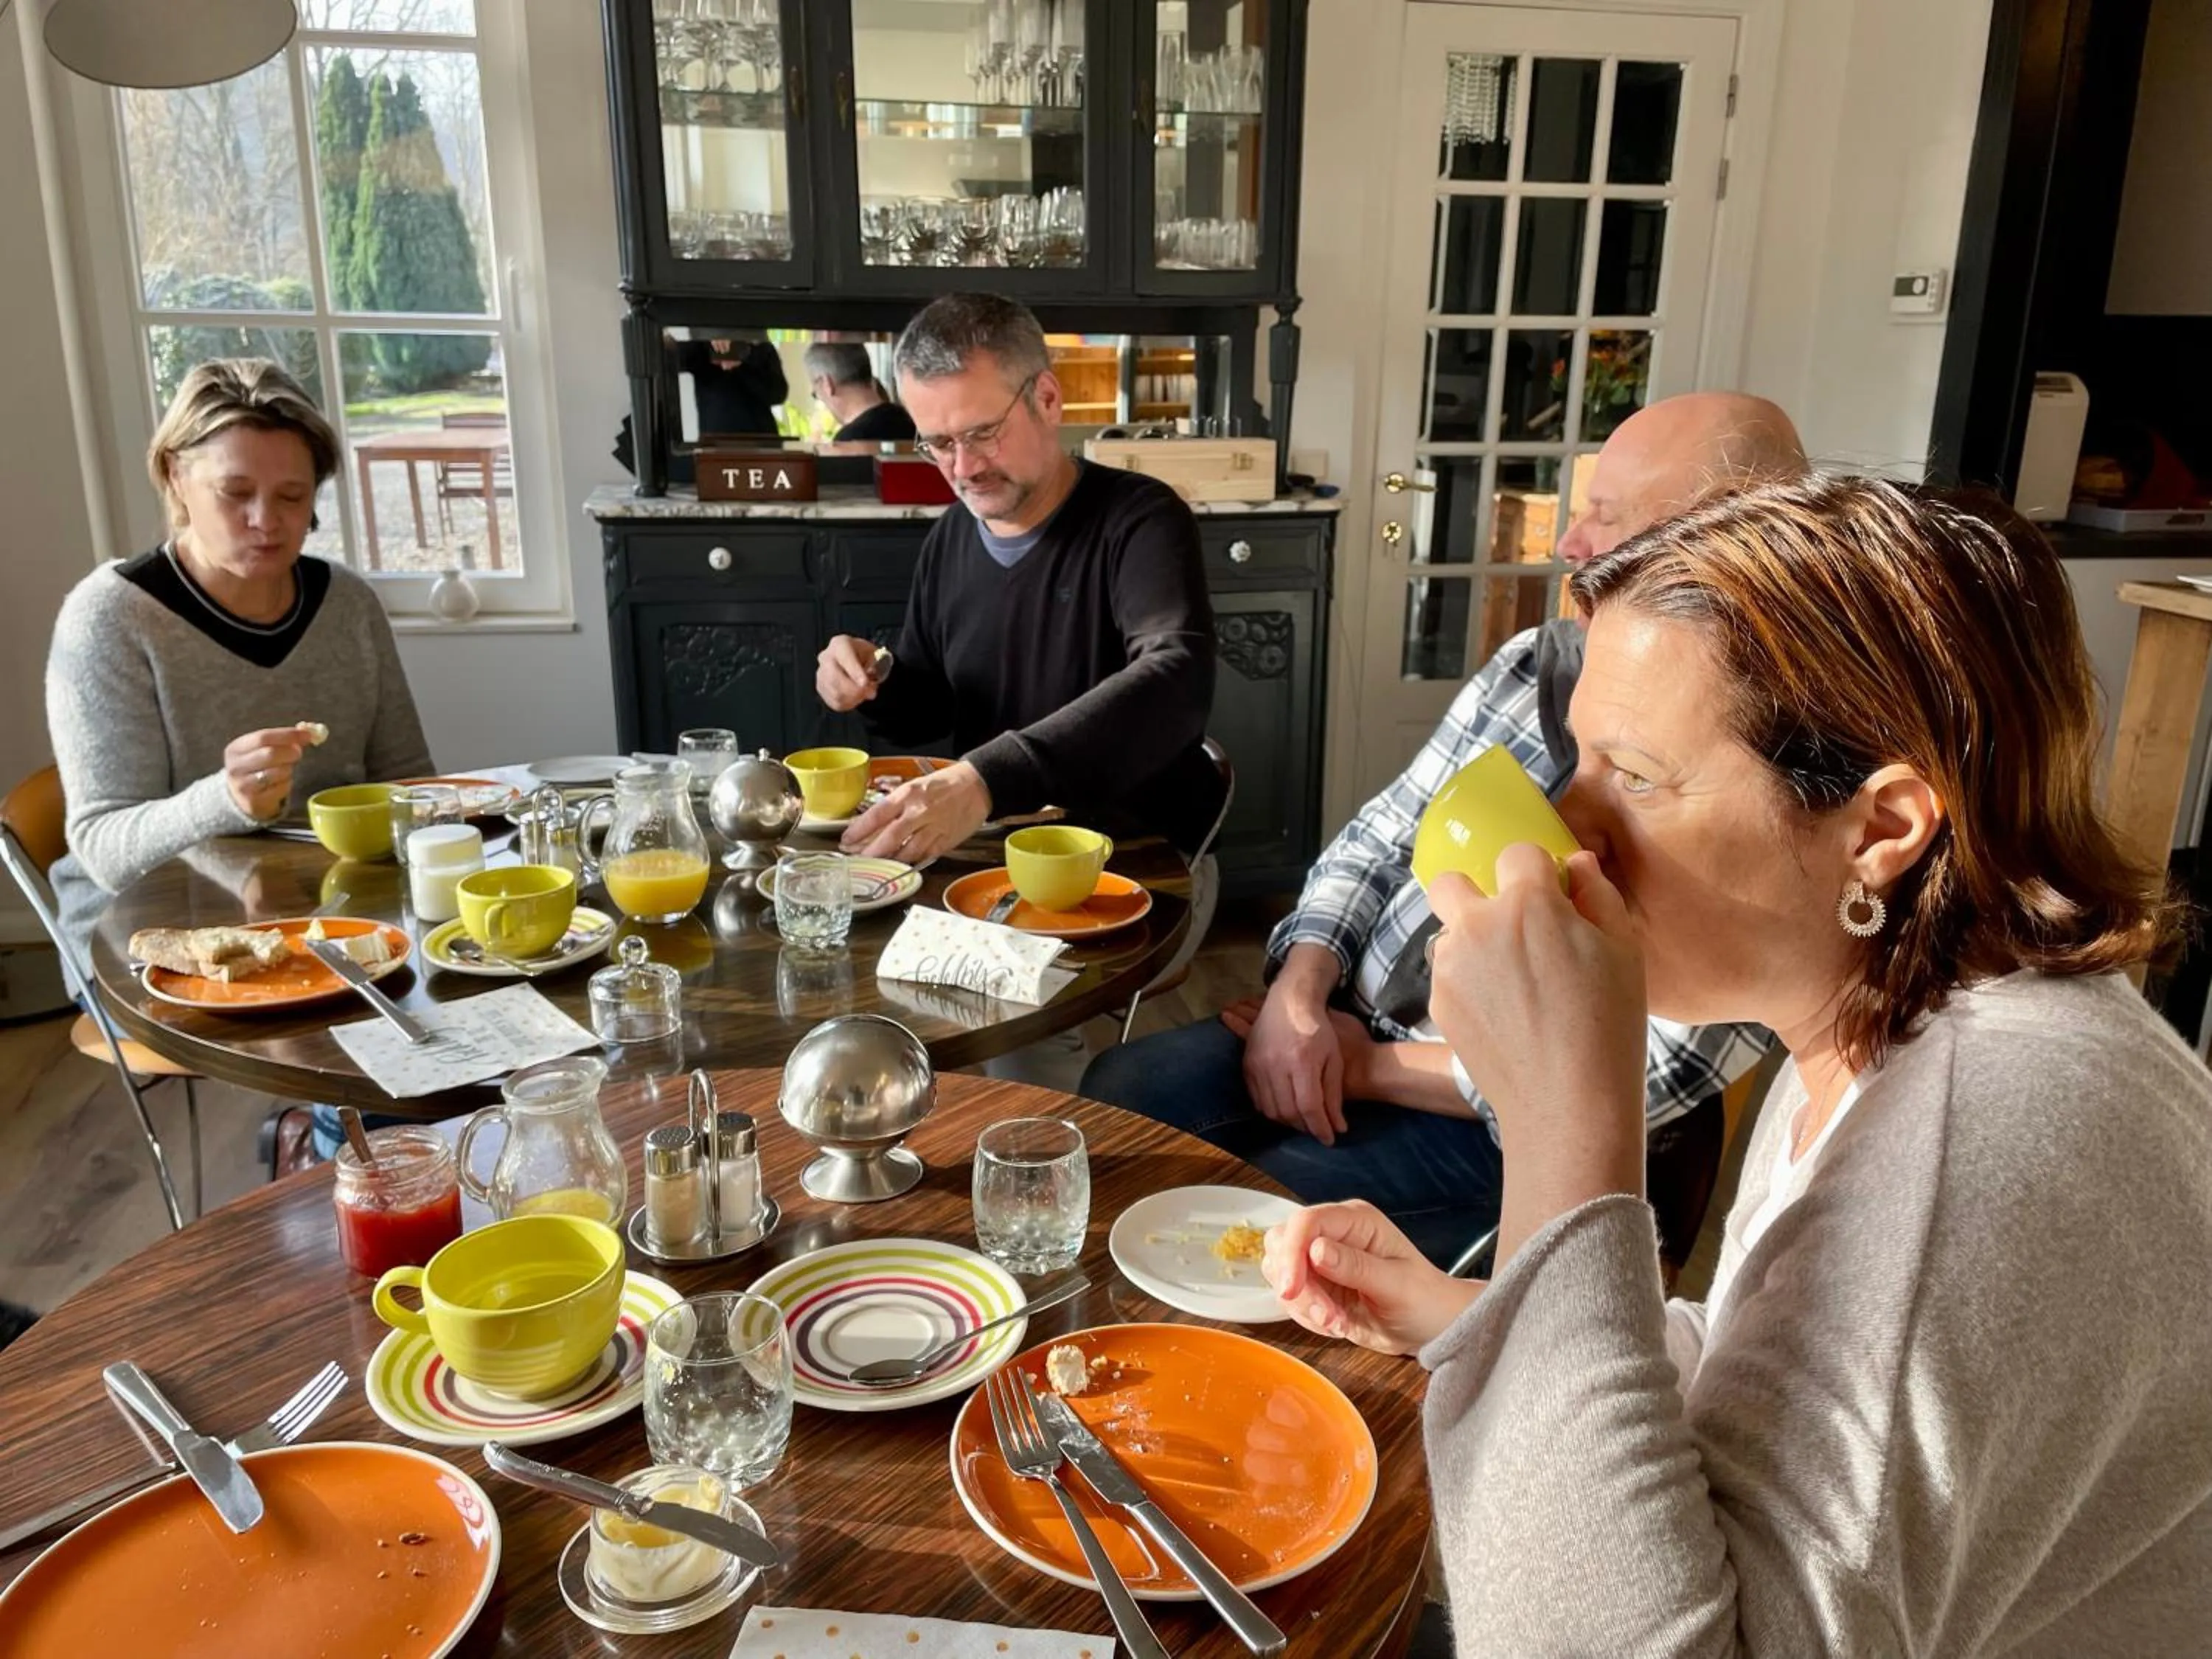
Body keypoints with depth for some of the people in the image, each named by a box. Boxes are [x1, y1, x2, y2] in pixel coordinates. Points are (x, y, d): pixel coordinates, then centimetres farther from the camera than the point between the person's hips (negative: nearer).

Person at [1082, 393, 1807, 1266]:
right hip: (1352, 1026, 7)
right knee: (1119, 1092, -4)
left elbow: (1649, 1076, -21)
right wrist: (1300, 991, -11)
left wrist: (1370, 1068, -15)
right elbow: (1379, 839, 9)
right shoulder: (1537, 662, 3)